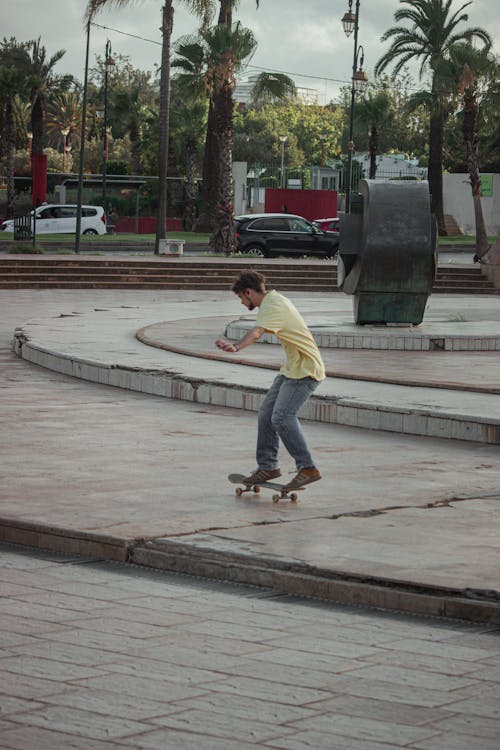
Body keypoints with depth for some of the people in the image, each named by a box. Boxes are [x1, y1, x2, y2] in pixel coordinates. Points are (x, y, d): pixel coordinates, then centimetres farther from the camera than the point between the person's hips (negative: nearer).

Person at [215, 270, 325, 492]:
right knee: (266, 414, 9)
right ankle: (268, 466, 16)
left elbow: (256, 332, -40)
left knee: (282, 417, -21)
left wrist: (236, 347, -57)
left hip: (305, 369, -11)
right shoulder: (274, 299, 14)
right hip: (292, 368, 11)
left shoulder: (272, 306, -19)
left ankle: (308, 468, -19)